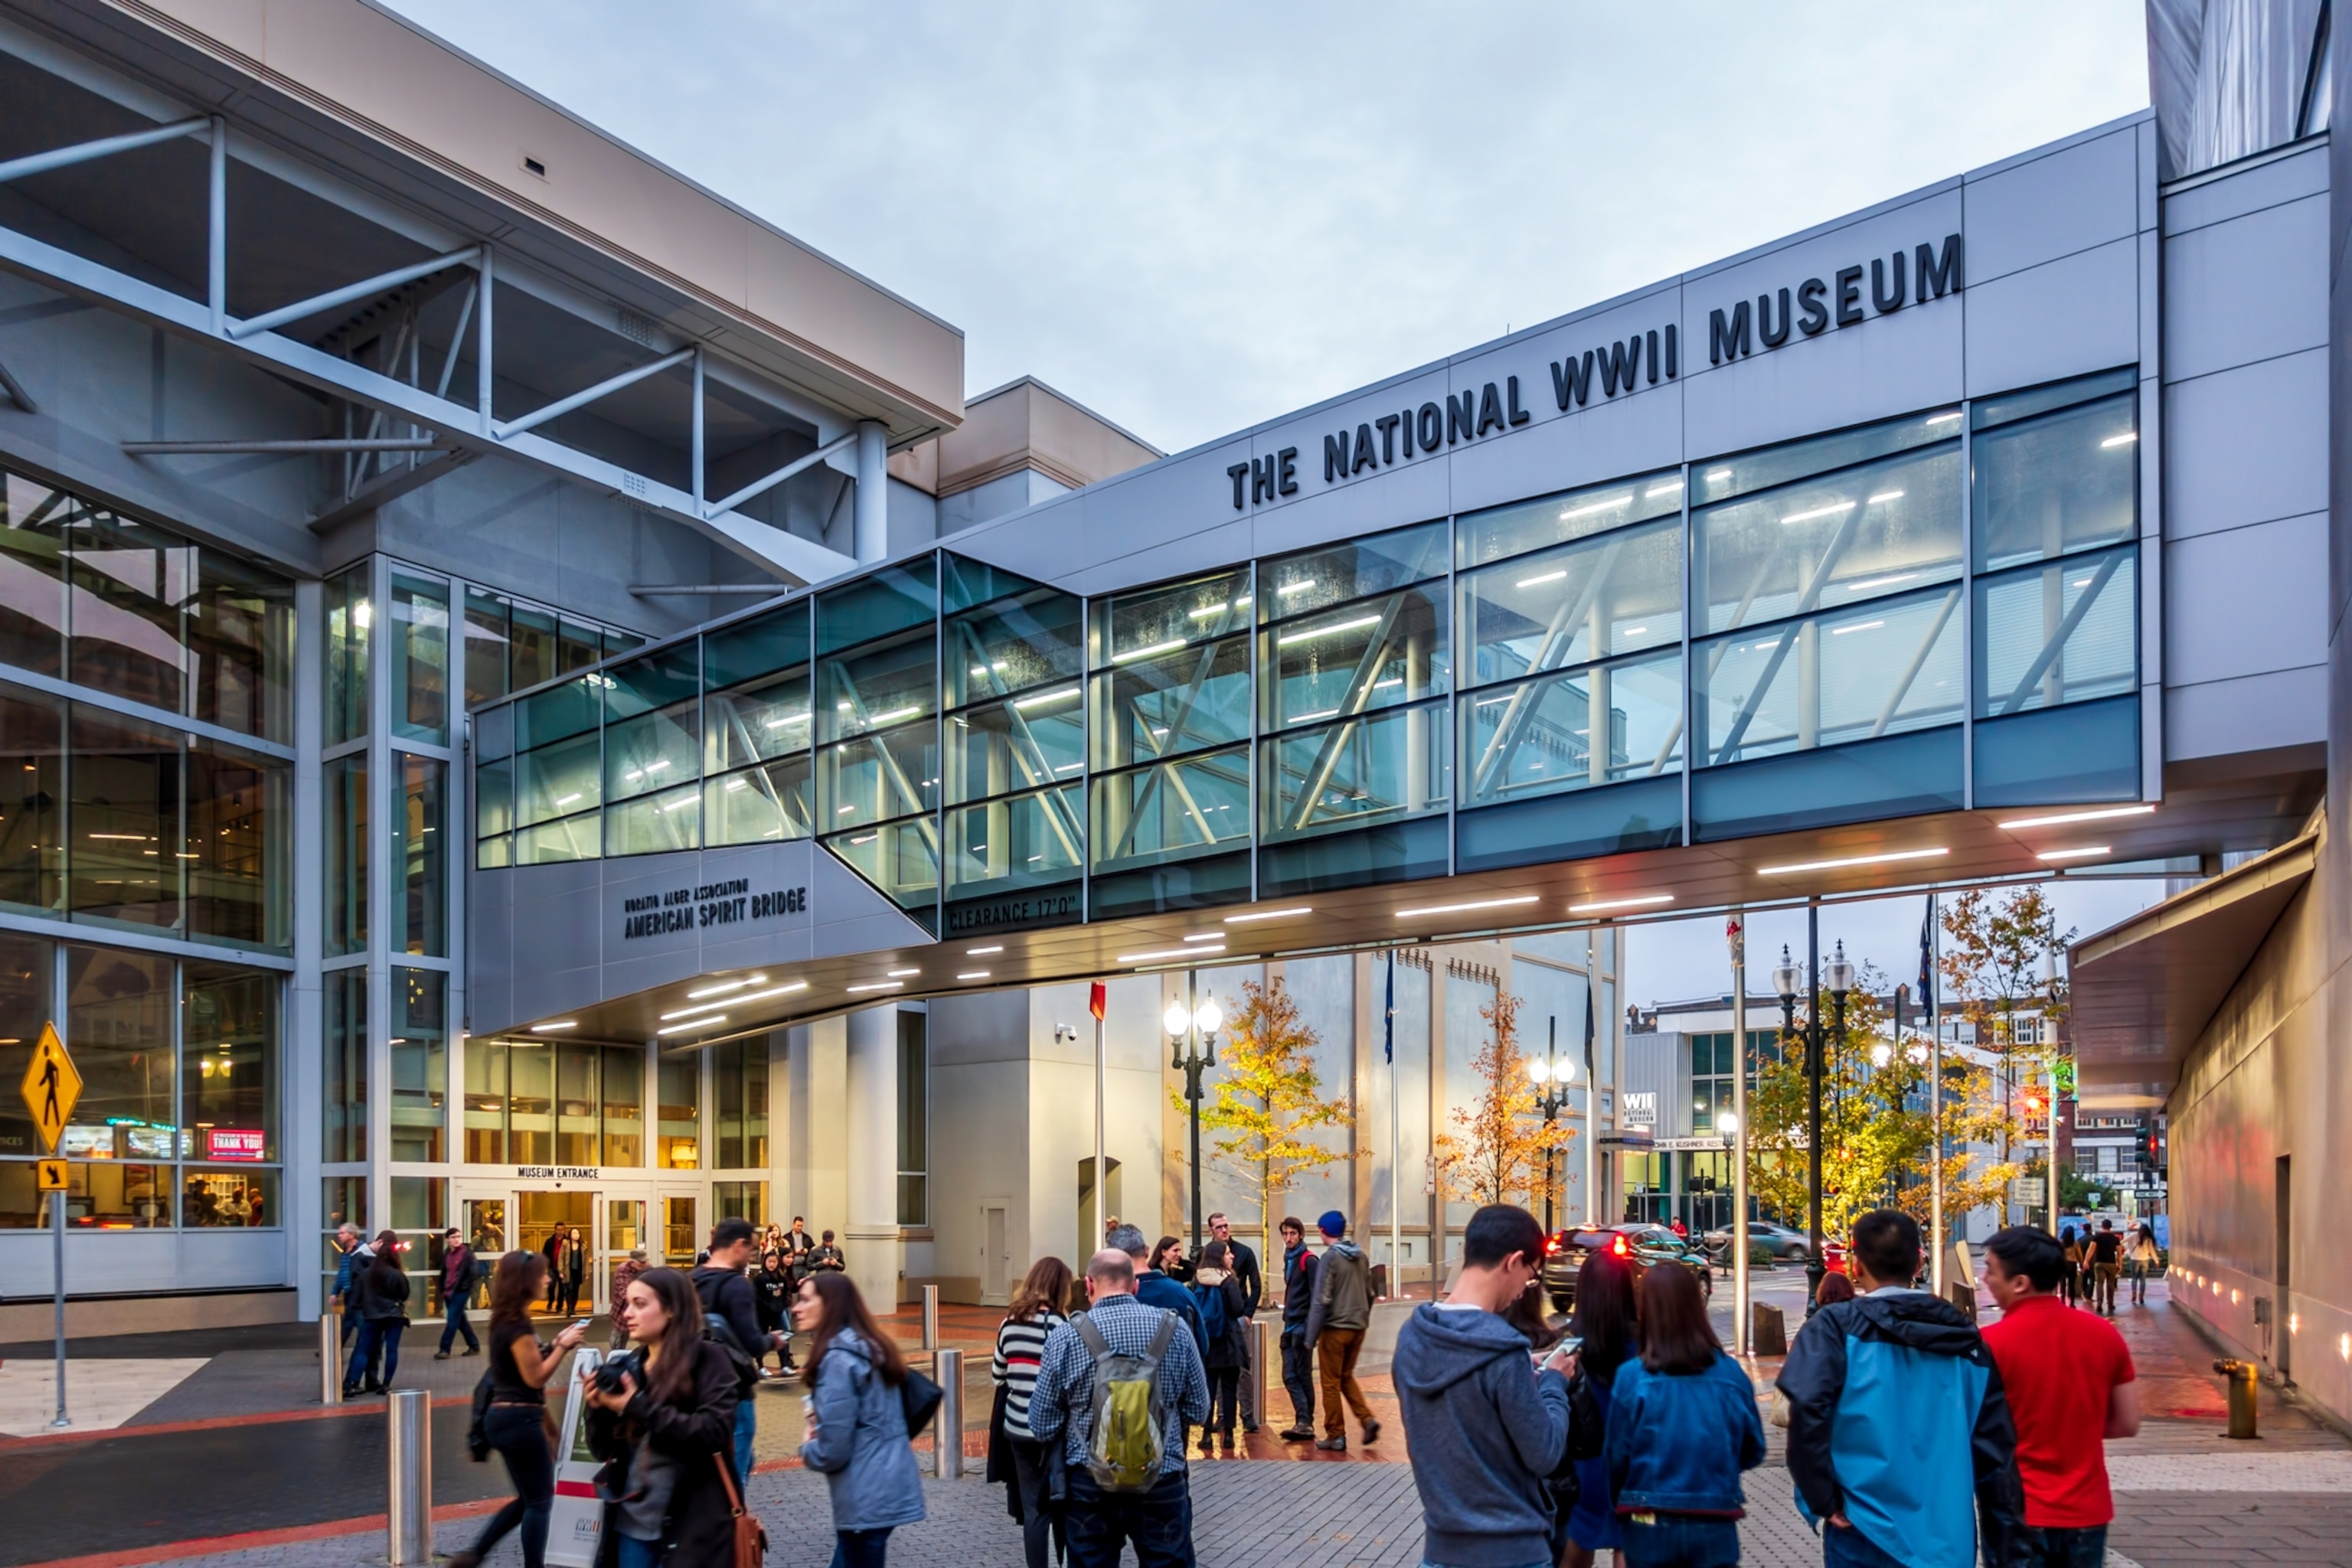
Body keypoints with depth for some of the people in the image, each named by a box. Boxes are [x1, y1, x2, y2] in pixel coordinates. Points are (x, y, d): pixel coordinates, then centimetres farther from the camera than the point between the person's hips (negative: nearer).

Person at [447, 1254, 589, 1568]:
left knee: (528, 1498, 19)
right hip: (519, 1419, -10)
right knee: (540, 1501, 2)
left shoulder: (505, 1321, 11)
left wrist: (555, 1344, 9)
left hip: (503, 1417, 10)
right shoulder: (517, 1324, -18)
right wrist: (562, 1346, -12)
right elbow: (535, 1377, -18)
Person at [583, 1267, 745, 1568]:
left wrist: (639, 1407, -20)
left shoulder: (708, 1358, -7)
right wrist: (598, 1409, -9)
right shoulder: (629, 1365, 8)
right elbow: (605, 1450, 11)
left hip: (693, 1523, -5)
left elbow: (715, 1432, -19)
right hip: (632, 1519, 5)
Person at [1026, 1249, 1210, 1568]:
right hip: (1162, 1482, 1)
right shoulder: (1175, 1329, -4)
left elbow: (1042, 1425, -4)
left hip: (1090, 1485, 0)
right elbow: (1199, 1412, 3)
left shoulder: (1065, 1336, -8)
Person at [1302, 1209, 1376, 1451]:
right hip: (1358, 1327, 6)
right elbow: (1369, 1294, 12)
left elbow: (1321, 1301, -16)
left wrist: (1311, 1337, -11)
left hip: (1335, 1328, -6)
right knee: (1347, 1377, 20)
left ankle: (1336, 1436, 10)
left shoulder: (1330, 1258, -13)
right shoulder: (1361, 1257, 7)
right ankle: (1367, 1419, 4)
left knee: (1331, 1383, 6)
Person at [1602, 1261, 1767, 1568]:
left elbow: (1617, 1457, -6)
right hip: (1715, 1528, 1)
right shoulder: (1731, 1373, -5)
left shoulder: (1632, 1376, -12)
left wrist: (1622, 1509, 12)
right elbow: (1753, 1452, 6)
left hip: (1649, 1527, -1)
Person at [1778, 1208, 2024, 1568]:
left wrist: (1823, 1499, -10)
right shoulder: (1963, 1335, 7)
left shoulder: (1837, 1326, -6)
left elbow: (1808, 1413, -21)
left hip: (1866, 1534, -4)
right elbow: (1996, 1444, 7)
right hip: (1948, 1537, 4)